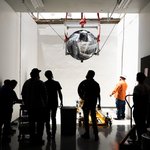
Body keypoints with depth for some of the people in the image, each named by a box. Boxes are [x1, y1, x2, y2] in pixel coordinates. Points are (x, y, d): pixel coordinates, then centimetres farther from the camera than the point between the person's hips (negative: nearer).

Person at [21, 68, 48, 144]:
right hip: (39, 106, -5)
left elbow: (23, 94, 10)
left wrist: (26, 104, 18)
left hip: (29, 106, 5)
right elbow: (45, 95, -9)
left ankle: (32, 138, 17)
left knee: (31, 122, 12)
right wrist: (45, 104, 4)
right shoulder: (41, 83, -11)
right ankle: (39, 139, 4)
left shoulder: (26, 83, 5)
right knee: (40, 123, 4)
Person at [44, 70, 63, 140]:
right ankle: (53, 134, 9)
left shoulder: (44, 84, -3)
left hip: (47, 103, 0)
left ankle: (48, 134, 4)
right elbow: (60, 93, -3)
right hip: (55, 103, 0)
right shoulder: (56, 83, -4)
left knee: (47, 119, 6)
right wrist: (61, 102, 8)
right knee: (53, 118, 9)